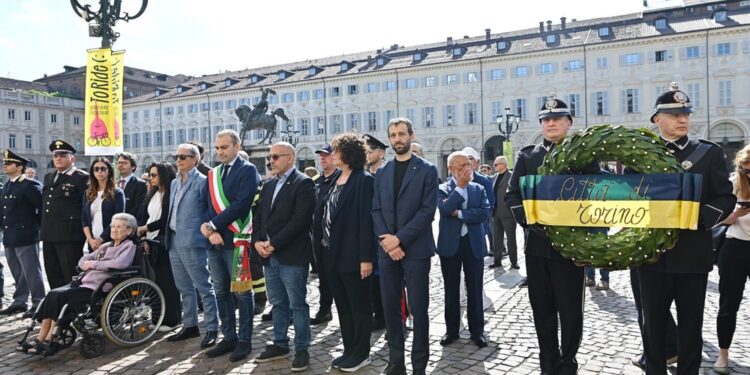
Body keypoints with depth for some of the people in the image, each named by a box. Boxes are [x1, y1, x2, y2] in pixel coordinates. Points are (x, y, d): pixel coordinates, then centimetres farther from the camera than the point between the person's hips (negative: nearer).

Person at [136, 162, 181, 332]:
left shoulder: (171, 194, -9)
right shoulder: (152, 194, 15)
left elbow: (165, 220, -13)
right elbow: (145, 217, 11)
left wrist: (144, 228, -5)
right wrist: (143, 236, -2)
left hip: (165, 243, -7)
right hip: (152, 241, 7)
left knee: (167, 281, -1)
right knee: (156, 280, 8)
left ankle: (171, 320, 8)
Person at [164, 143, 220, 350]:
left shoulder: (202, 181, -8)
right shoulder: (174, 183, 16)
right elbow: (172, 211, 20)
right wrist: (168, 236, 15)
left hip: (192, 242, -8)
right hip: (174, 241, 8)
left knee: (204, 287, -2)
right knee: (184, 288, 16)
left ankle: (211, 329, 6)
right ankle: (190, 325, 27)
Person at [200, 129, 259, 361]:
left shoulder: (247, 170, -6)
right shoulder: (213, 174, 15)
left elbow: (240, 205, -16)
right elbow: (208, 205, 10)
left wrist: (213, 225, -14)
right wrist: (209, 230, -8)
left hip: (236, 241, -7)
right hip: (215, 242, 7)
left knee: (242, 292, 2)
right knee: (221, 292, 13)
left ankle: (244, 340, 14)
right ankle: (229, 337, 25)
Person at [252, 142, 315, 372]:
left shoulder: (303, 183, -8)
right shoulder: (268, 185, 17)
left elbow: (300, 219, -17)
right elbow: (259, 216, 15)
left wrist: (274, 243, -17)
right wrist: (257, 241, -3)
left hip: (292, 256, -7)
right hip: (269, 256, 7)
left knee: (297, 305, 2)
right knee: (277, 304, 16)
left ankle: (302, 349, 14)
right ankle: (280, 345, 29)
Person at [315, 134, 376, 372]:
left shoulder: (363, 180, -12)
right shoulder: (336, 179, 12)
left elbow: (366, 220, -17)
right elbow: (323, 212, 14)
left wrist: (366, 257, -20)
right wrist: (323, 248, 9)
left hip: (353, 256, -8)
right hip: (333, 254, 8)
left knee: (359, 306, 7)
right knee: (342, 306, 16)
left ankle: (361, 353, 20)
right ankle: (349, 350, 30)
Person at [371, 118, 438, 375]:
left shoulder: (427, 170, -1)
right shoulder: (382, 173, 12)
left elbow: (428, 210, -9)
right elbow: (376, 210, 8)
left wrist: (399, 238, -15)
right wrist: (385, 240, -8)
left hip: (415, 250, -4)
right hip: (387, 250, 4)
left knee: (418, 309, 3)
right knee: (390, 307, 9)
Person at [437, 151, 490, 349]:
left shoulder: (478, 189, 6)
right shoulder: (442, 189, 0)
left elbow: (485, 212, -9)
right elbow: (445, 209, -20)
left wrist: (459, 213, -13)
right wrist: (460, 186, -16)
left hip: (473, 244, 1)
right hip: (450, 244, -1)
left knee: (475, 290, 8)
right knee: (451, 290, 9)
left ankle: (477, 330, 20)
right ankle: (451, 329, 22)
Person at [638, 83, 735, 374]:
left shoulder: (710, 153, 5)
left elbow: (726, 198, 1)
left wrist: (700, 216, -16)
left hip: (693, 253, 0)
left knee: (691, 324, 10)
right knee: (653, 323, 10)